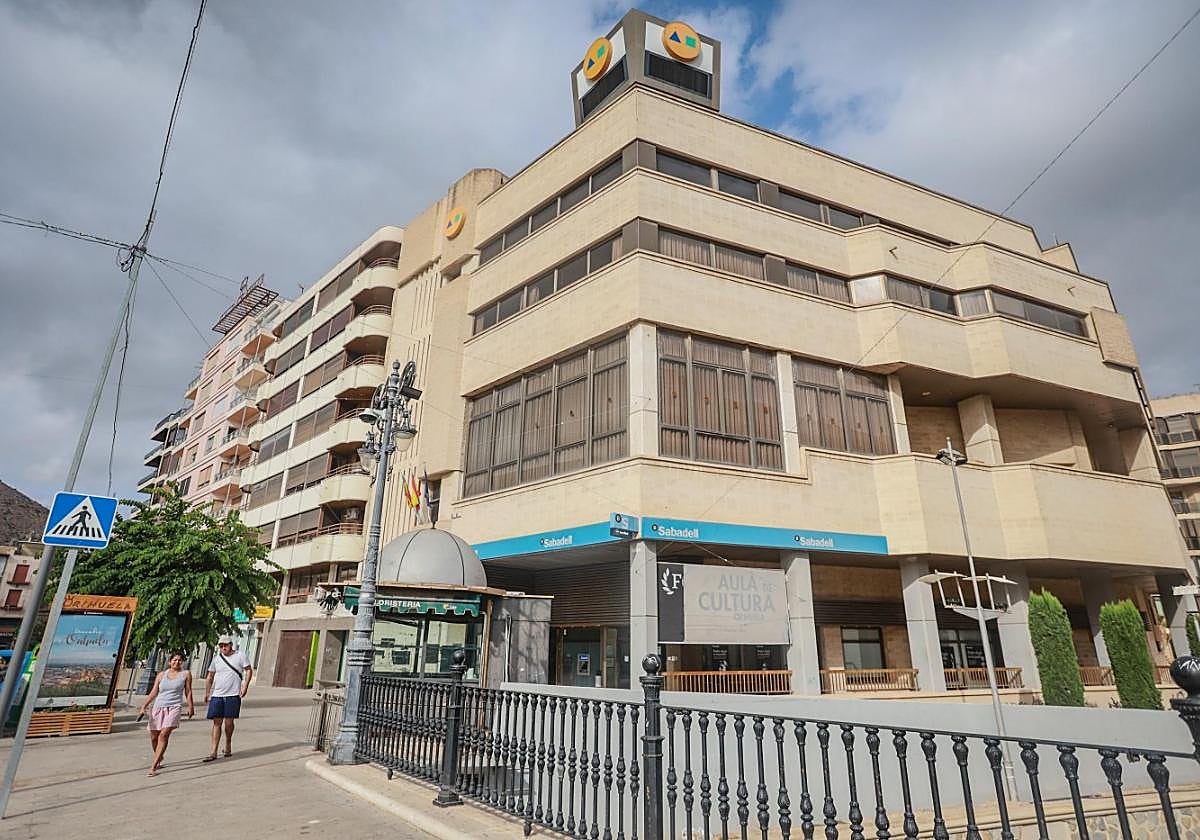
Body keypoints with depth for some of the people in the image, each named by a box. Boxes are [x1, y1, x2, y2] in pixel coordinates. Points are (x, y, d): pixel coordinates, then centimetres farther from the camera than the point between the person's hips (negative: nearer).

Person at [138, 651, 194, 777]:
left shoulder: (186, 674, 5)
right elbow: (153, 692, 9)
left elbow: (188, 692, 8)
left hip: (174, 707, -3)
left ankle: (153, 766, -14)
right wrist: (144, 705, -3)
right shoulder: (161, 675, 10)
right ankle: (159, 759, 34)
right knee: (154, 737, 8)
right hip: (159, 707, 3)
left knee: (164, 735, -16)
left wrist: (191, 707, 8)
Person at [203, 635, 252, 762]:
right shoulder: (216, 658, 8)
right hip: (217, 695, 3)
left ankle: (228, 744, 26)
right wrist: (206, 693, 9)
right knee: (217, 723, 1)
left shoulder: (240, 655, 0)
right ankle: (214, 752, 4)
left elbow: (249, 670, 2)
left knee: (228, 722, 2)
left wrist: (245, 686, -8)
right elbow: (210, 677, 16)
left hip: (233, 695, -2)